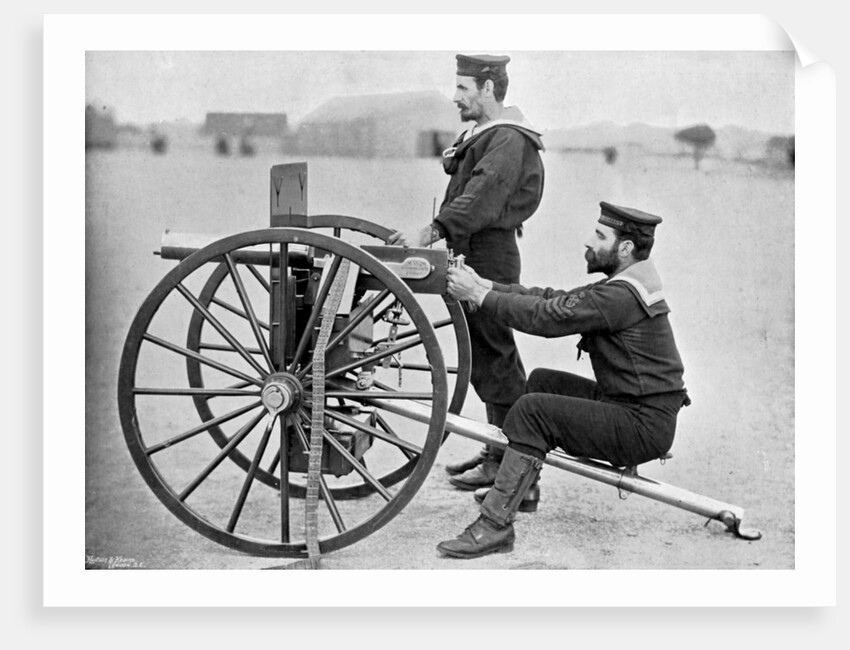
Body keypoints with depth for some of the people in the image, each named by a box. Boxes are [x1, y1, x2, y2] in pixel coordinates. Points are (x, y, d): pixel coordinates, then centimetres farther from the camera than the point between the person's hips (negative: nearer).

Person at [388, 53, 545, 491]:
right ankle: (499, 448, 23)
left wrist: (430, 233, -38)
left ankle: (506, 461, -2)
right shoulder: (482, 134, 17)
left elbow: (481, 198, -30)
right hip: (473, 257, 11)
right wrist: (454, 163, 2)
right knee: (483, 356, 15)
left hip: (490, 259, -11)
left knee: (491, 357, -7)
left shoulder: (508, 140, -16)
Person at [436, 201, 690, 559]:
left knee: (533, 410, -19)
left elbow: (547, 317, -22)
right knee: (543, 380, 18)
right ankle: (520, 486, 23)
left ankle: (494, 525, -18)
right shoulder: (625, 285, 12)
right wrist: (487, 286, 2)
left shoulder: (622, 295, -21)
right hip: (630, 404, 10)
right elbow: (554, 300, 9)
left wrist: (480, 296, -14)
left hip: (644, 427, -10)